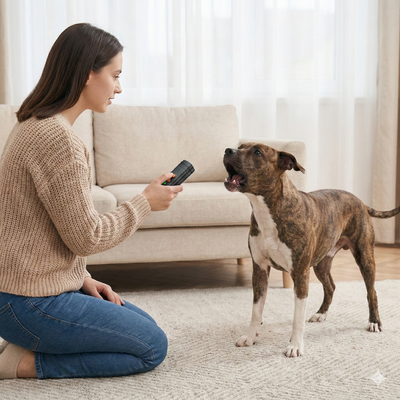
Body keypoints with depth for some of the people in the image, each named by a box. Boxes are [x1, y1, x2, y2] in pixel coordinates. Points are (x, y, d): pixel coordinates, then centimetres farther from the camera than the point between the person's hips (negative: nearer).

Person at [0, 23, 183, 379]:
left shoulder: (36, 125, 12)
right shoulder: (57, 137, -22)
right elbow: (86, 237, -19)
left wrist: (84, 279, 8)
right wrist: (146, 202, -6)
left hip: (39, 284, 10)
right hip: (30, 303, -10)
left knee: (146, 328, 18)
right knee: (153, 347, 0)